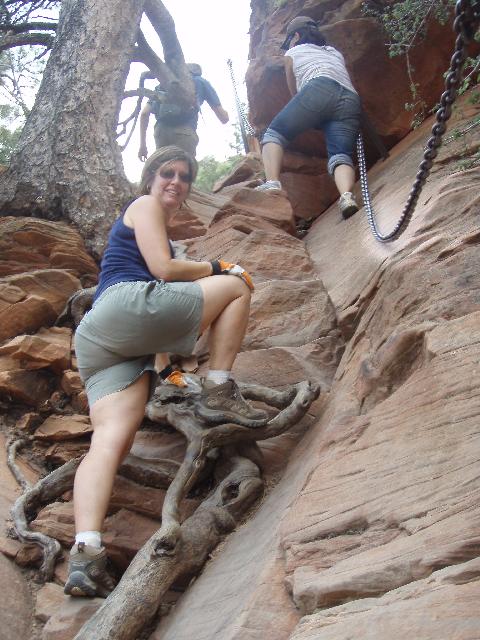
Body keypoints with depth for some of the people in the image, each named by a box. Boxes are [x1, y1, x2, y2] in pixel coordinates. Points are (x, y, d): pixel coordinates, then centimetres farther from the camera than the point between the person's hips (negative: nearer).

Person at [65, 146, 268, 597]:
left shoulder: (153, 221, 39)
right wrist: (215, 268, 14)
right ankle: (218, 393, -3)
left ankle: (85, 555, -32)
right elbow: (163, 269, -1)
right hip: (126, 307, -8)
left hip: (97, 342, 8)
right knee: (237, 284, 5)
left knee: (111, 438, -14)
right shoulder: (144, 205, 12)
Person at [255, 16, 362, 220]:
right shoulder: (335, 52, 38)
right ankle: (347, 195, -39)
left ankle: (272, 183, -21)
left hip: (320, 90, -4)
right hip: (351, 101, 4)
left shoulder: (293, 53, 27)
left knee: (274, 133, 5)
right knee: (340, 155, -7)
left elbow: (294, 92, 34)